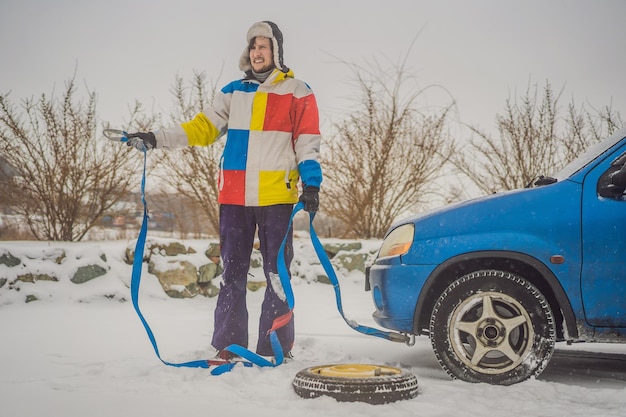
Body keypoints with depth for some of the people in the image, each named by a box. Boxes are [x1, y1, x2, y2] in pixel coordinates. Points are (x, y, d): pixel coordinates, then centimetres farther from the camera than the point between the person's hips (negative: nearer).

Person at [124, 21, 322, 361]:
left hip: (277, 197, -4)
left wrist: (311, 184, -9)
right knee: (232, 272, 7)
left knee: (277, 274, 1)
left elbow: (308, 142, 1)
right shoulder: (233, 92, 15)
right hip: (234, 197, 4)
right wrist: (156, 139, 3)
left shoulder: (297, 92, 5)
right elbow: (204, 127, 12)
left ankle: (275, 348, 9)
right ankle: (229, 345, 16)